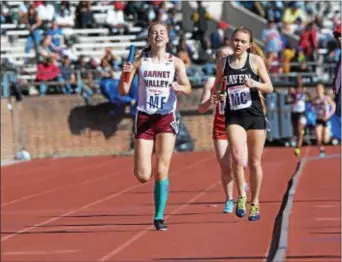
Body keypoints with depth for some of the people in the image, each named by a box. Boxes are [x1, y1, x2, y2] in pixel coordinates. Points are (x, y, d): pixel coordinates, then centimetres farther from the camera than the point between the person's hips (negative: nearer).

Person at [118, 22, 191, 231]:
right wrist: (125, 75, -19)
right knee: (143, 176, -7)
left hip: (166, 119, 0)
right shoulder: (140, 61, 2)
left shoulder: (175, 62, 2)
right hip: (144, 119, 0)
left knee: (162, 171, -6)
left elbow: (187, 88, -8)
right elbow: (123, 91, 0)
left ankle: (159, 217, 3)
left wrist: (179, 87, -30)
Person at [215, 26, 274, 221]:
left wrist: (255, 84, -21)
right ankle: (241, 196, -5)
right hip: (234, 117, 1)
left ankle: (255, 204, 18)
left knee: (255, 162, 6)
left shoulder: (255, 60, -1)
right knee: (237, 157, -21)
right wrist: (219, 96, 2)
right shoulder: (223, 64, 6)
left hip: (255, 115, -1)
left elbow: (270, 88, -4)